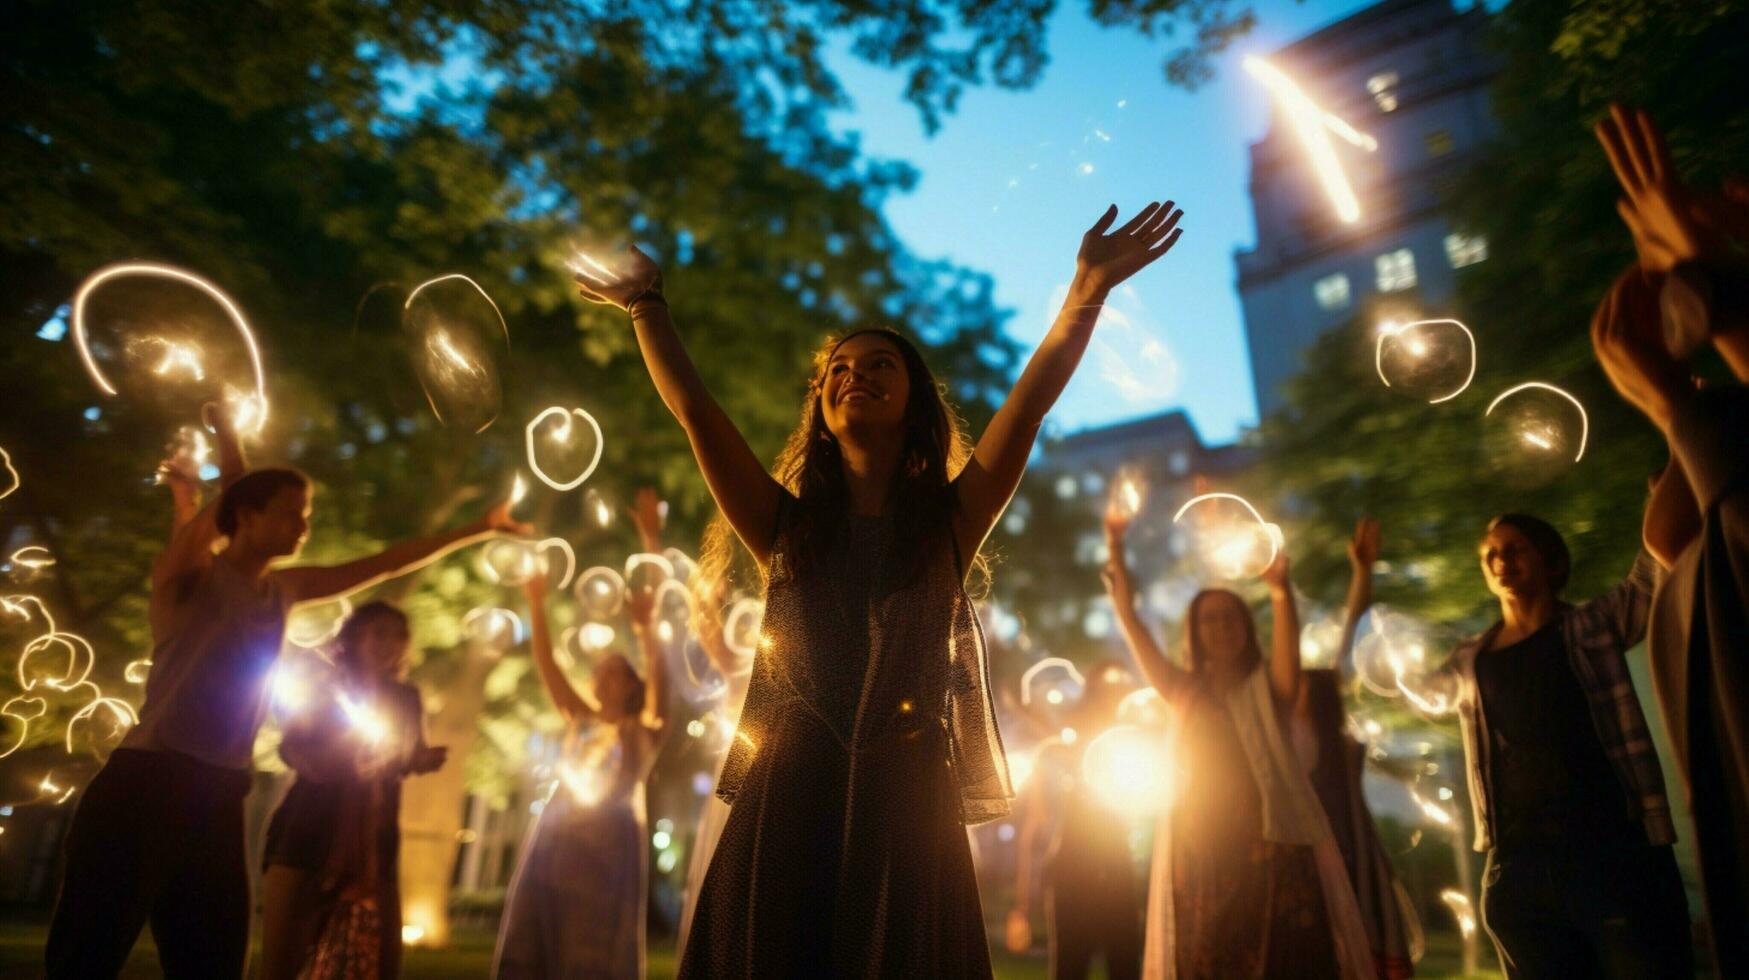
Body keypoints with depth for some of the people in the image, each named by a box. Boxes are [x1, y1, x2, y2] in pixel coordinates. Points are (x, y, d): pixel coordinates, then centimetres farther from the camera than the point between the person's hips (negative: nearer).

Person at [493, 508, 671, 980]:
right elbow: (547, 665, 11)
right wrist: (536, 603, 1)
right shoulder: (580, 722, 19)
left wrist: (644, 626, -23)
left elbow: (660, 676, -9)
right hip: (556, 843, 4)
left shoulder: (643, 730, 9)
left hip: (609, 846, -4)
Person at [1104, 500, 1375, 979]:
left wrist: (1279, 588, -33)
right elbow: (1130, 623, 3)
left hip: (1270, 842, -1)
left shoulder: (1267, 687, 8)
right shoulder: (1184, 691, 11)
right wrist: (1116, 552, -6)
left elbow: (1286, 639, -13)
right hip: (1200, 846, 2)